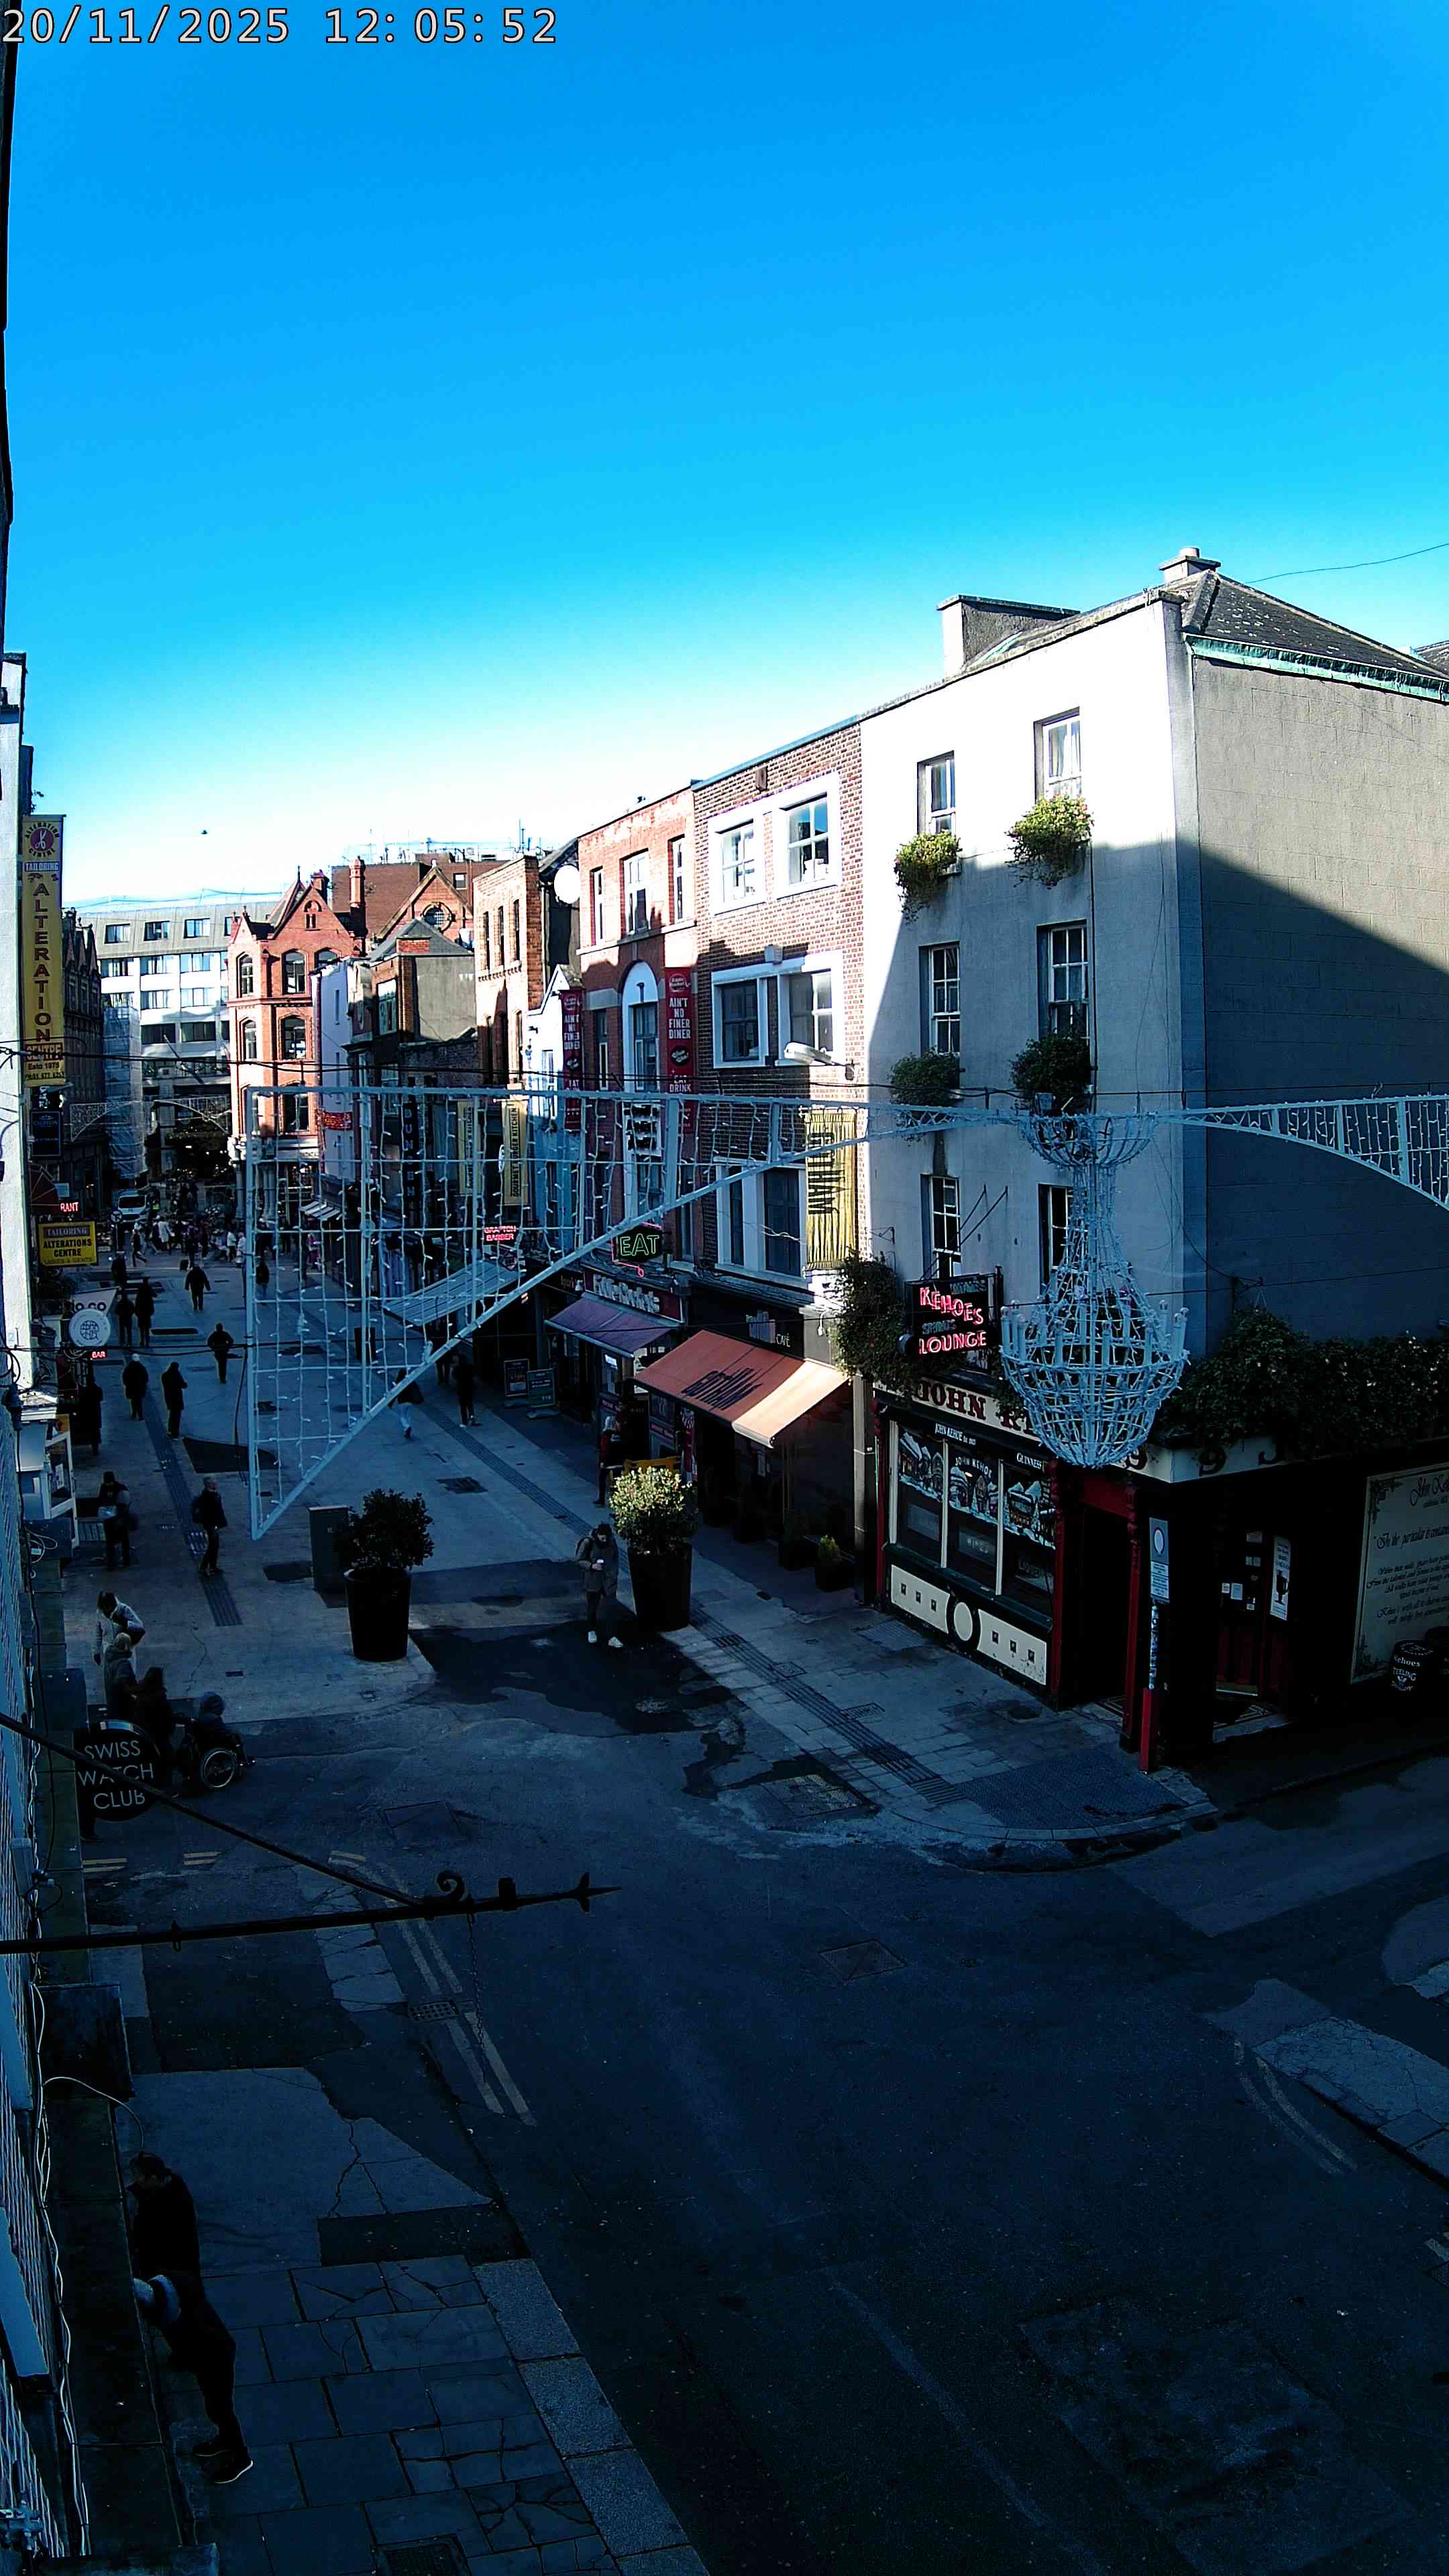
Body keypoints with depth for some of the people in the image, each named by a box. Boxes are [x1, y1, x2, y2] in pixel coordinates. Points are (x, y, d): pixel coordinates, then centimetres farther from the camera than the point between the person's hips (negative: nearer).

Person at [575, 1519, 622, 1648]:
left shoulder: (612, 1541, -7)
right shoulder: (588, 1542, -16)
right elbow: (580, 1560, -6)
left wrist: (614, 1576, 6)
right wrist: (592, 1566, -23)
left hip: (609, 1581, 1)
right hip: (593, 1581, -1)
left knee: (609, 1608, -4)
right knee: (592, 1607, 13)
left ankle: (612, 1637, -1)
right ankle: (592, 1631, 36)